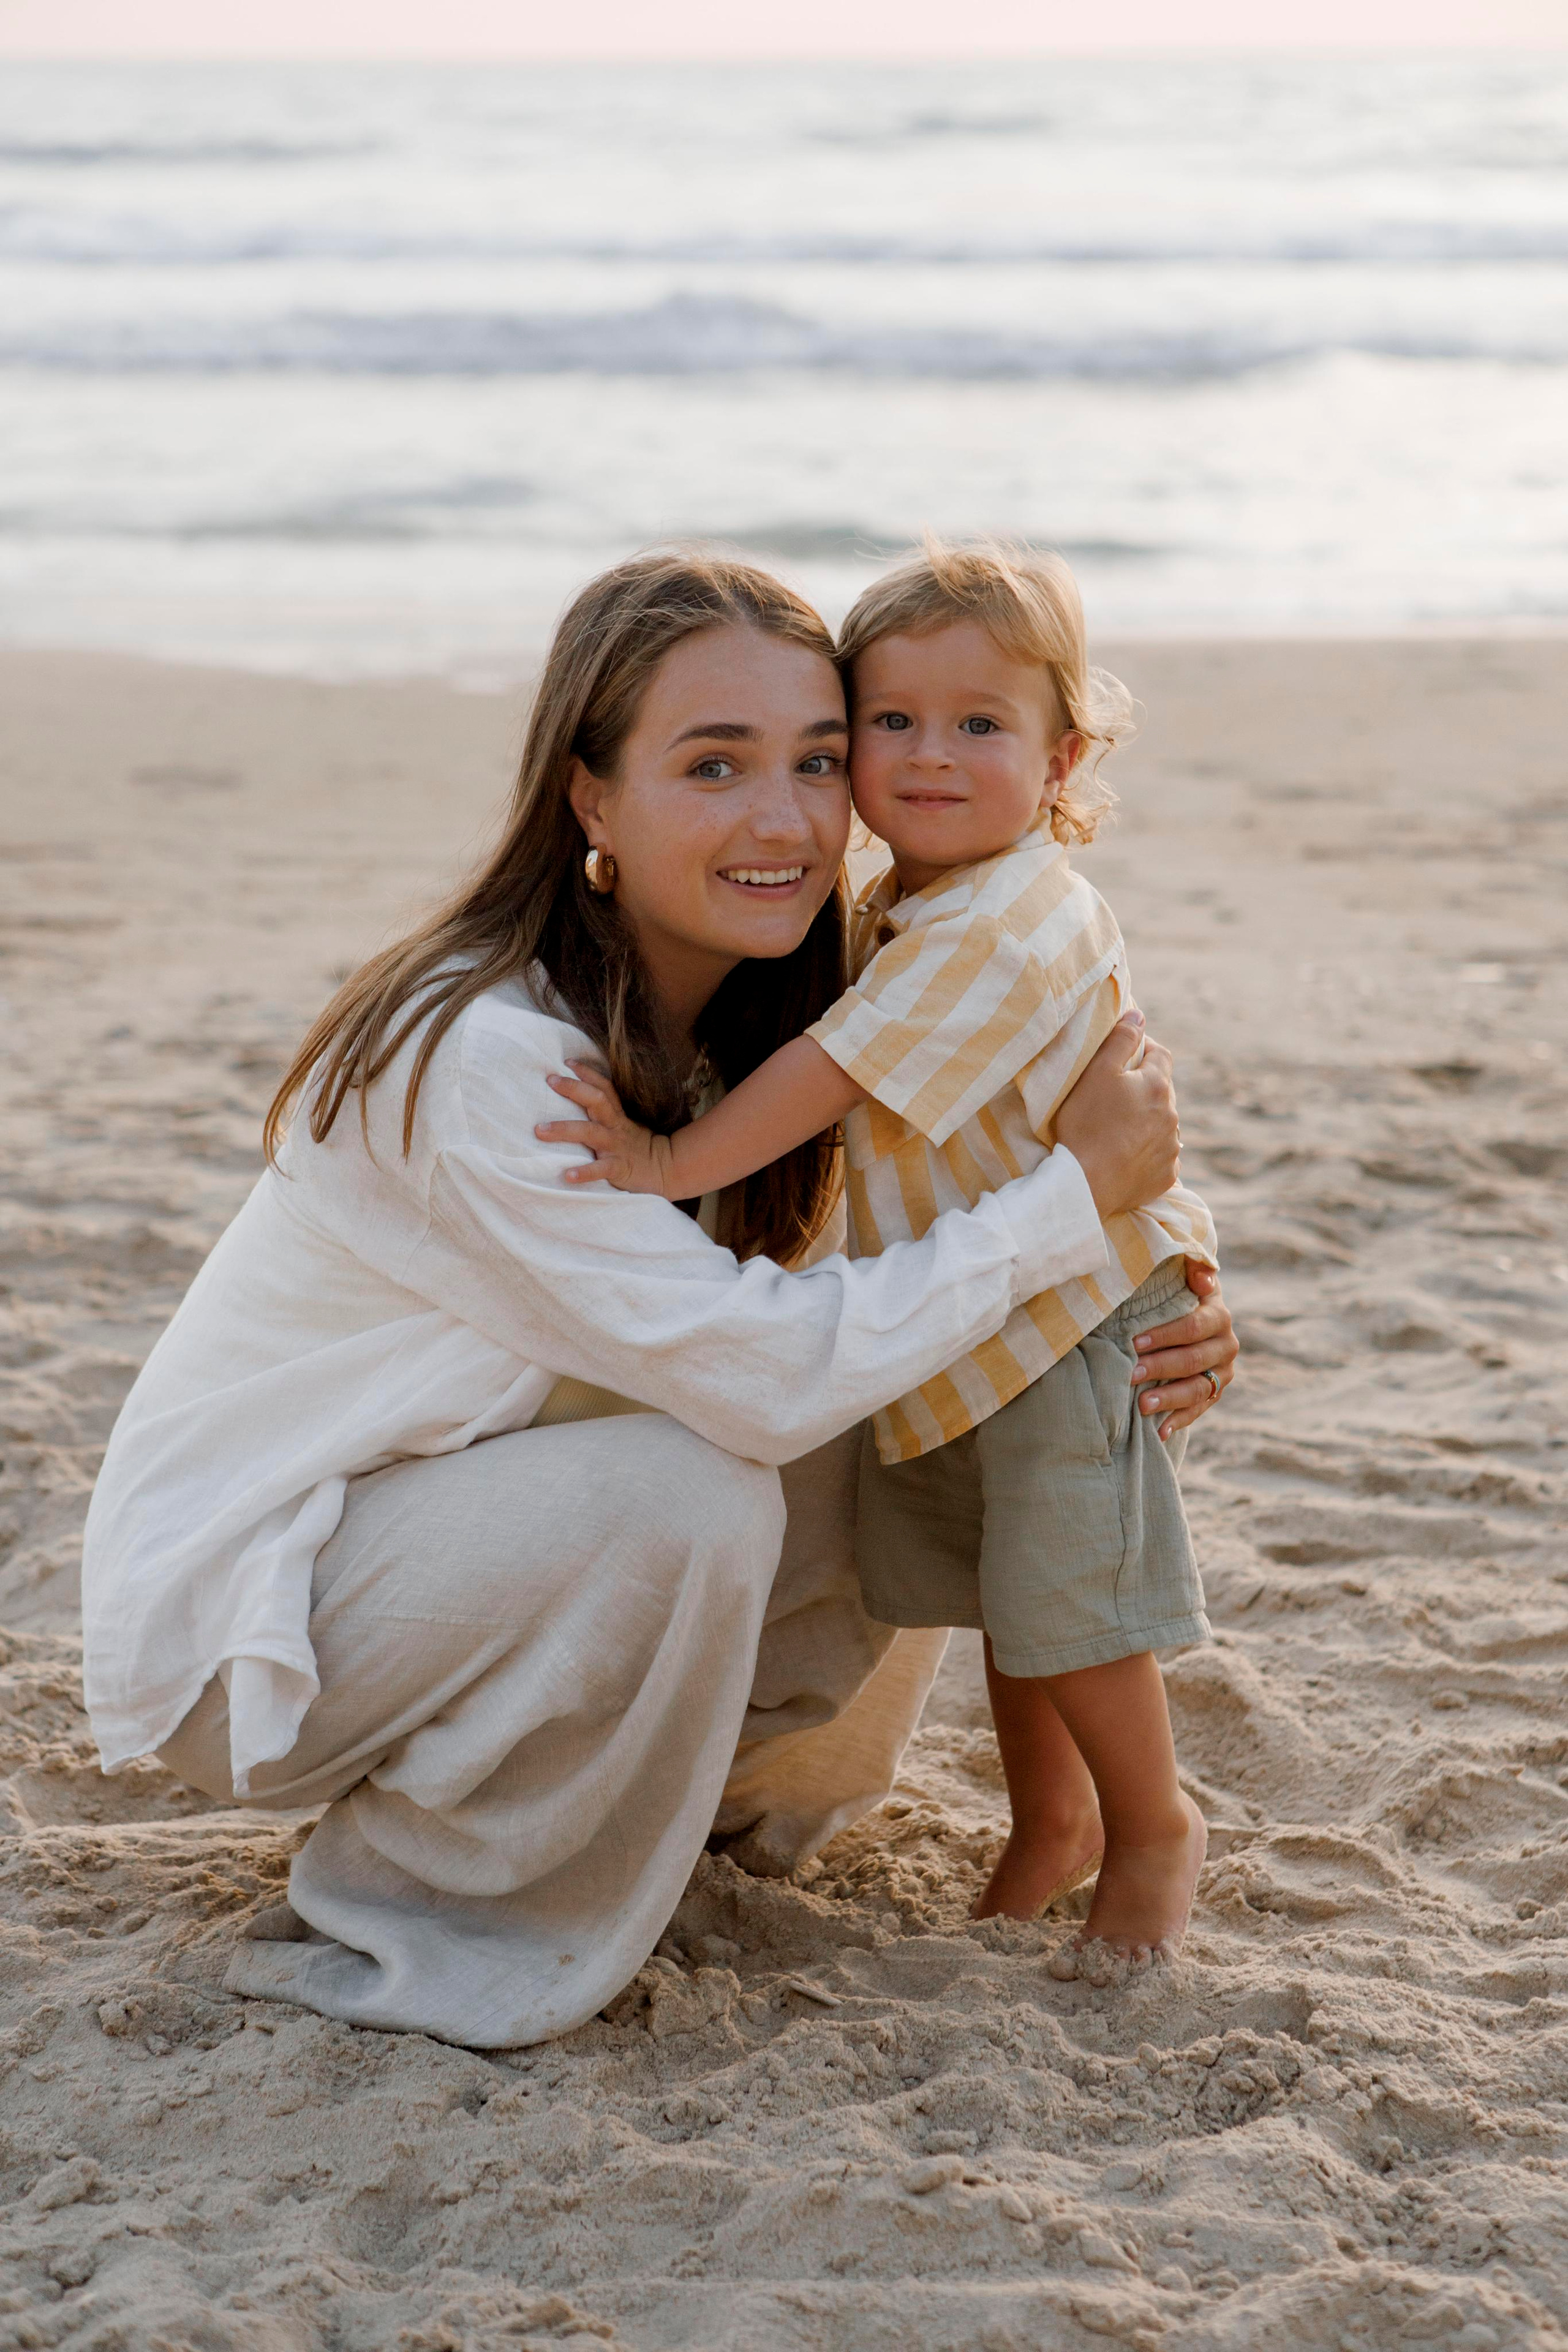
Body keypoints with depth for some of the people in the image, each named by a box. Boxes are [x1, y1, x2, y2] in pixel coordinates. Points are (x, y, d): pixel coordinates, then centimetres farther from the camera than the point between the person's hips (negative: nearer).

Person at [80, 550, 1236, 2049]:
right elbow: (763, 1376, -32)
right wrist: (1076, 1192, -26)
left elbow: (845, 1323, 1)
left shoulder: (746, 1034, -1)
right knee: (694, 1497, -31)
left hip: (432, 1549, 8)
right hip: (228, 1619, -8)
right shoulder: (478, 1053, -29)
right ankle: (413, 1918, -11)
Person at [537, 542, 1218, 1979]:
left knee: (1062, 1601, -3)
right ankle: (1051, 1823, 34)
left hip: (1076, 1319, -9)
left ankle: (1154, 1830, 18)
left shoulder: (1012, 925, -26)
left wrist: (673, 1163, -29)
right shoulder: (898, 911, 6)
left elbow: (840, 1069, -31)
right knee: (1009, 1600, 18)